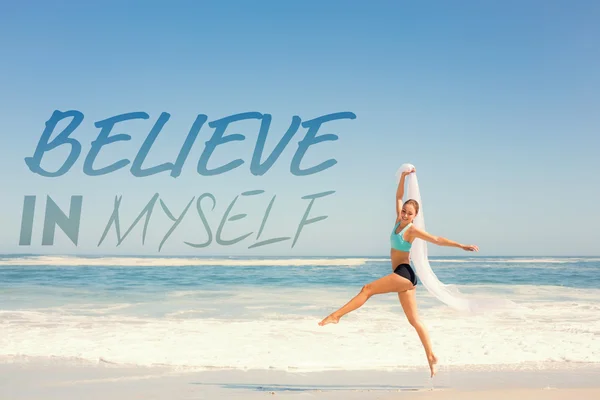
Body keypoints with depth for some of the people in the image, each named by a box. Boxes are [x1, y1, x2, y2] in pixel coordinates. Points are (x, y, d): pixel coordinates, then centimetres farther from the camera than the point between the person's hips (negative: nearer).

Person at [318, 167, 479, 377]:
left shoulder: (412, 230, -10)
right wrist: (403, 176, 8)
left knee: (367, 289, -10)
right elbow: (399, 197, 15)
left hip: (404, 274, -9)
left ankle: (336, 316, -7)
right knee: (414, 319, 7)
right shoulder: (399, 222, 9)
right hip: (403, 276, 9)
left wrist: (461, 246, -15)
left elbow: (437, 239, -12)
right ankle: (431, 356, 9)